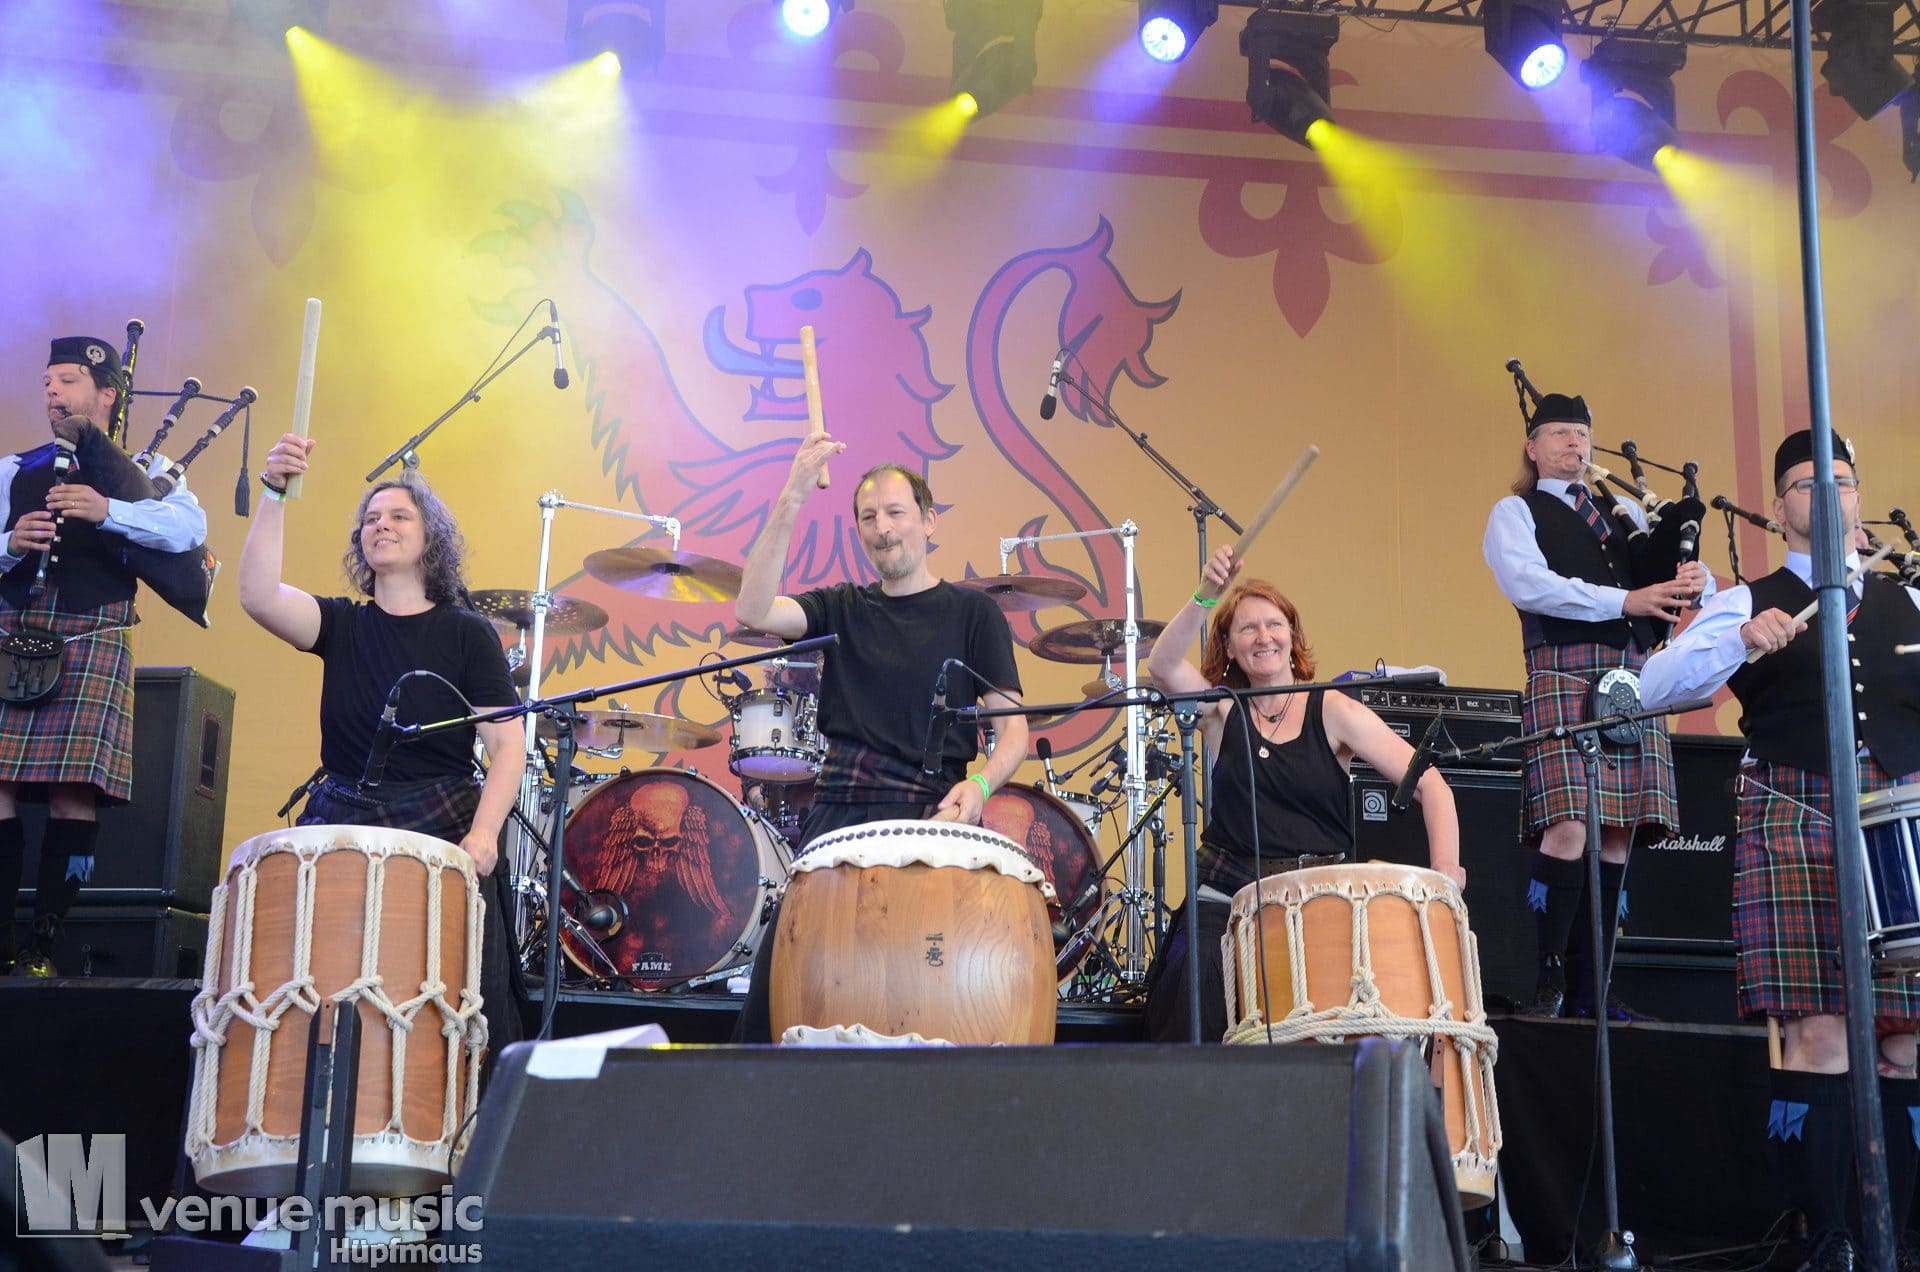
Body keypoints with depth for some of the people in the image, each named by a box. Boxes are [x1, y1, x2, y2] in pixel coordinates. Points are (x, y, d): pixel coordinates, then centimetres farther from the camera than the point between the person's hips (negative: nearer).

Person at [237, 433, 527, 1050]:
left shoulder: (466, 633, 3)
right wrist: (274, 495, -20)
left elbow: (507, 745, -3)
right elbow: (258, 595, -10)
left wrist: (483, 832, -18)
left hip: (443, 834, -2)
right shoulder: (342, 626, 9)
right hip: (343, 829, 2)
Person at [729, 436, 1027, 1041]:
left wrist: (979, 784, -18)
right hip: (838, 814, 3)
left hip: (931, 818, -3)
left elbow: (1013, 726, 3)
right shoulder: (843, 609, 16)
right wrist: (790, 504, -11)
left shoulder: (972, 612, 8)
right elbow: (754, 610, -2)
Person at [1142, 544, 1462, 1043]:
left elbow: (1429, 783, -5)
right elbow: (1162, 667, -14)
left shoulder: (1332, 712, 1)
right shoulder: (1222, 712, 7)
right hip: (1229, 895, 2)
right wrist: (1206, 597, -29)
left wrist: (1444, 866, -19)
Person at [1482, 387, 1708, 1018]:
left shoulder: (1623, 511, 25)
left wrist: (1694, 580, -6)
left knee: (1619, 833, 1)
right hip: (1564, 670, -5)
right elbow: (1527, 584, -10)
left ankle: (1592, 985, 5)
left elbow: (1695, 574, 21)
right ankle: (1548, 978, -10)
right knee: (1568, 829, -17)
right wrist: (1626, 601, -15)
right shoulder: (1515, 513, 9)